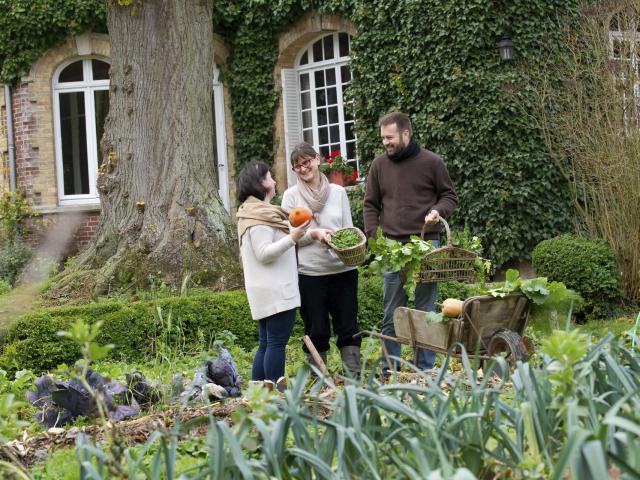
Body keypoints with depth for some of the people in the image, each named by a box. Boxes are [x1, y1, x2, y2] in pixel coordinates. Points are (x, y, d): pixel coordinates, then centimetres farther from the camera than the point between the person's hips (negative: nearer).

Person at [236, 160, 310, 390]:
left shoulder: (256, 212, 19)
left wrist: (294, 234, 25)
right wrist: (292, 238, -26)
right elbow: (264, 253, -20)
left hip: (268, 291, 11)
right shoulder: (259, 216, -14)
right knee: (277, 343, -11)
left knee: (266, 344, 11)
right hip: (275, 291, -10)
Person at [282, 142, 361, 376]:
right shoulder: (291, 195, 3)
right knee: (316, 331, 4)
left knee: (348, 327, 2)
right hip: (310, 272, -2)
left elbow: (349, 228, 13)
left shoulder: (338, 192, 9)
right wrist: (314, 234, -16)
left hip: (343, 269, 2)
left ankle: (355, 377, 5)